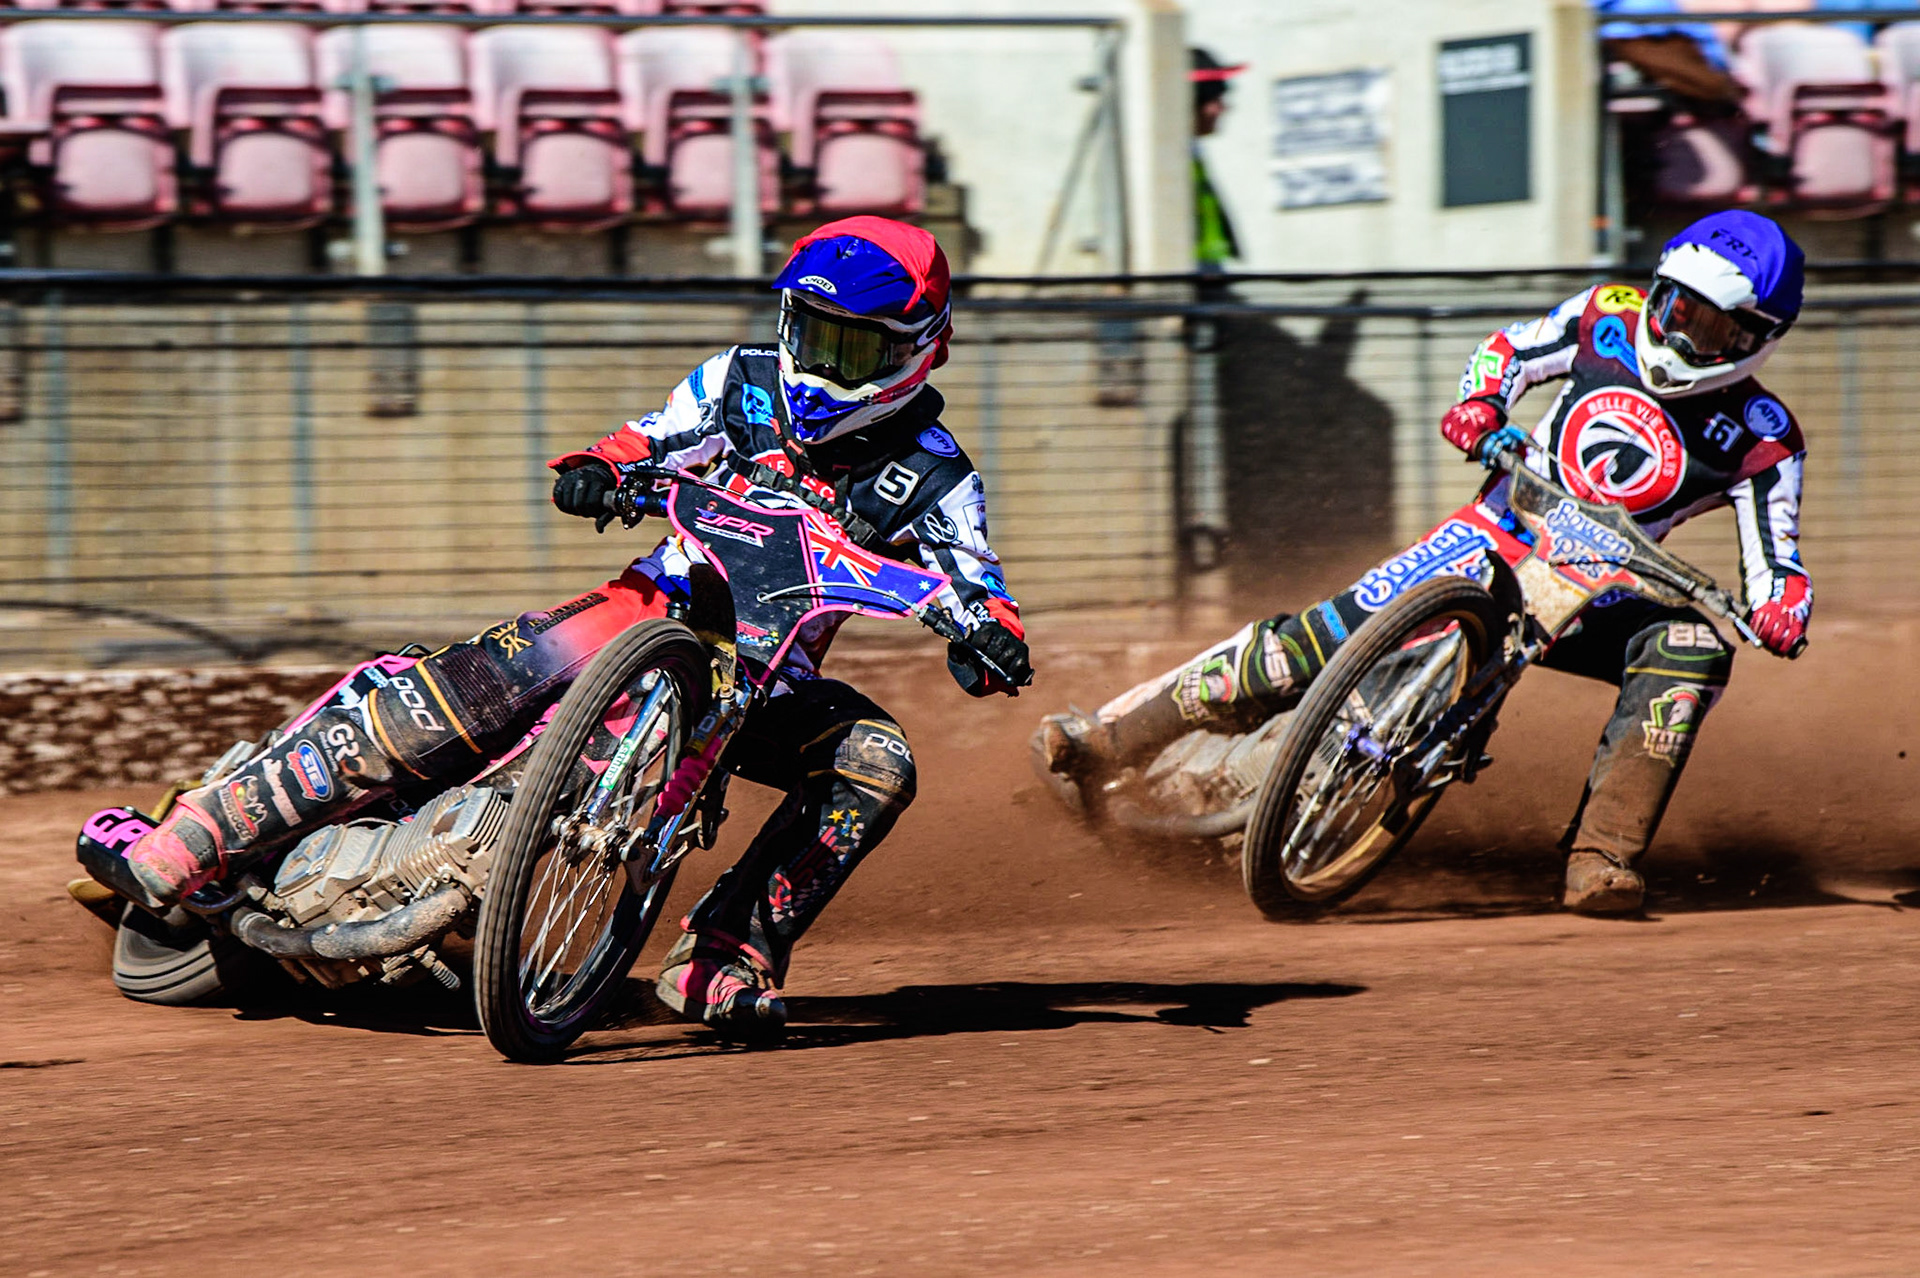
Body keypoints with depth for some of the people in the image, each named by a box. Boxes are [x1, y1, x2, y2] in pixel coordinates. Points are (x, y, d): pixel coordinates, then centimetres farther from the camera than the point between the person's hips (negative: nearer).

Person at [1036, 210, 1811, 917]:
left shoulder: (1761, 441, -8)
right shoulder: (1612, 318, 0)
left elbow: (1776, 560, -8)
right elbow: (1514, 348, 12)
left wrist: (1782, 609, -31)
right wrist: (1479, 404, -10)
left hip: (1598, 594, -1)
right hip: (1499, 534, 1)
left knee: (1694, 648, -31)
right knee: (1322, 639, -15)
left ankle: (1601, 861, -34)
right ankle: (1106, 737, -9)